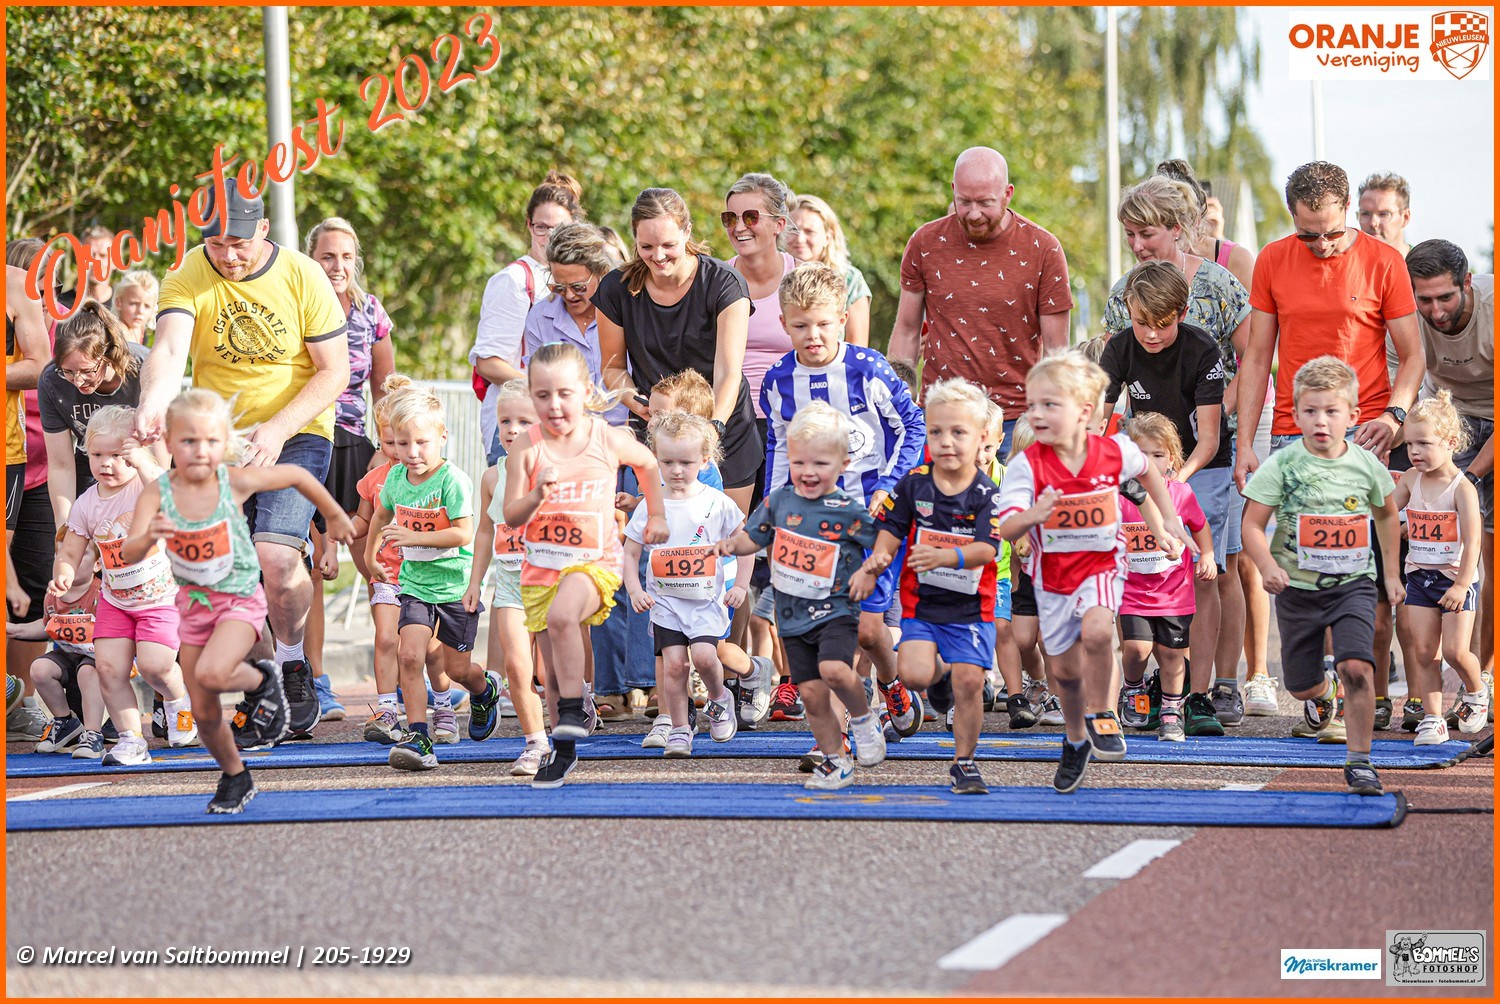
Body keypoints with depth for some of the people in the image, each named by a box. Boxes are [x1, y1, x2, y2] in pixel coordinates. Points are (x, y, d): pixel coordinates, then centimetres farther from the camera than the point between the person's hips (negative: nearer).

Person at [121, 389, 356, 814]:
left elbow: (296, 475, -2)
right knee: (203, 712, 7)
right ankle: (235, 777, 33)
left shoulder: (236, 482, -18)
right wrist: (148, 538, -48)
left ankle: (261, 680, 4)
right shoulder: (157, 493, -17)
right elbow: (128, 555, -25)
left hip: (240, 599, -3)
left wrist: (334, 516, 12)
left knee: (209, 674, -29)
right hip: (193, 603, 3)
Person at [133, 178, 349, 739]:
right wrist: (152, 405, -46)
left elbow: (334, 371, -6)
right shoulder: (187, 278, -8)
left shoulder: (302, 277, -9)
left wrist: (278, 429, -18)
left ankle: (293, 662, 5)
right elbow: (169, 350, -24)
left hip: (296, 434, -2)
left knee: (276, 555, -20)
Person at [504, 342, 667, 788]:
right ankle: (563, 750, 25)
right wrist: (538, 494, -27)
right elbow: (512, 517, -9)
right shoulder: (526, 449, -8)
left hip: (595, 560, -2)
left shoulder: (608, 441, -6)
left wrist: (656, 516, 18)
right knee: (553, 673, 7)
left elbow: (648, 463, 16)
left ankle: (574, 709, -20)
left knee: (562, 614, -34)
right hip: (540, 566, 2)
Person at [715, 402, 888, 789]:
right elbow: (754, 536, 13)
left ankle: (863, 719, 0)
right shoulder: (778, 501, 2)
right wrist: (733, 543, -6)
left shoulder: (848, 511, -11)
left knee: (834, 669, -29)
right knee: (812, 694, 6)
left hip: (835, 611, -5)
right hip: (793, 615, 5)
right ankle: (835, 762, 22)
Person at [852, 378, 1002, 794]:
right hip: (920, 602, 1)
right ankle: (940, 670, 20)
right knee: (914, 674, -18)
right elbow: (892, 530, 6)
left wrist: (944, 557, -37)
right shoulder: (913, 486, -2)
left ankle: (964, 762, 9)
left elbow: (986, 550, -20)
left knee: (969, 681, -8)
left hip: (971, 606, -1)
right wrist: (874, 564, -13)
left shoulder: (987, 495, -10)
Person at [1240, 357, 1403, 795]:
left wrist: (1392, 573, 17)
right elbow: (1252, 525, -9)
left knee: (1357, 667, -21)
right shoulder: (1282, 465, -9)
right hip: (1298, 588, 0)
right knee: (1302, 685, 11)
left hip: (1353, 584, 0)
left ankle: (1359, 761, -11)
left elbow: (1386, 514, 17)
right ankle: (1324, 694, 50)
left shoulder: (1367, 465, -2)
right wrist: (1268, 566, -27)